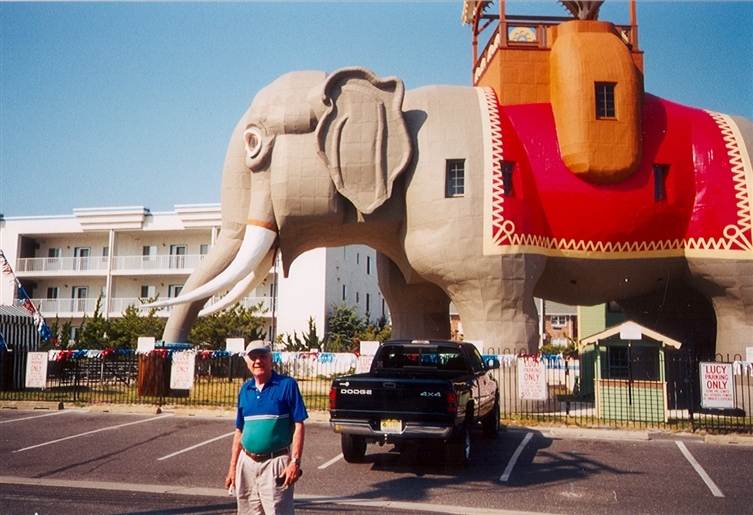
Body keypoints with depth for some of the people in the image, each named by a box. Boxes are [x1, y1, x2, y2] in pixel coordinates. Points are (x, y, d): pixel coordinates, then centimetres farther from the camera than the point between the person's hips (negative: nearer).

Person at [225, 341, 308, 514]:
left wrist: (295, 461, -16)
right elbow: (239, 431, 15)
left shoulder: (287, 385, -5)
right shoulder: (245, 390, 10)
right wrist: (233, 467, 13)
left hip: (275, 463, -5)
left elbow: (298, 425, -8)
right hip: (247, 463, 5)